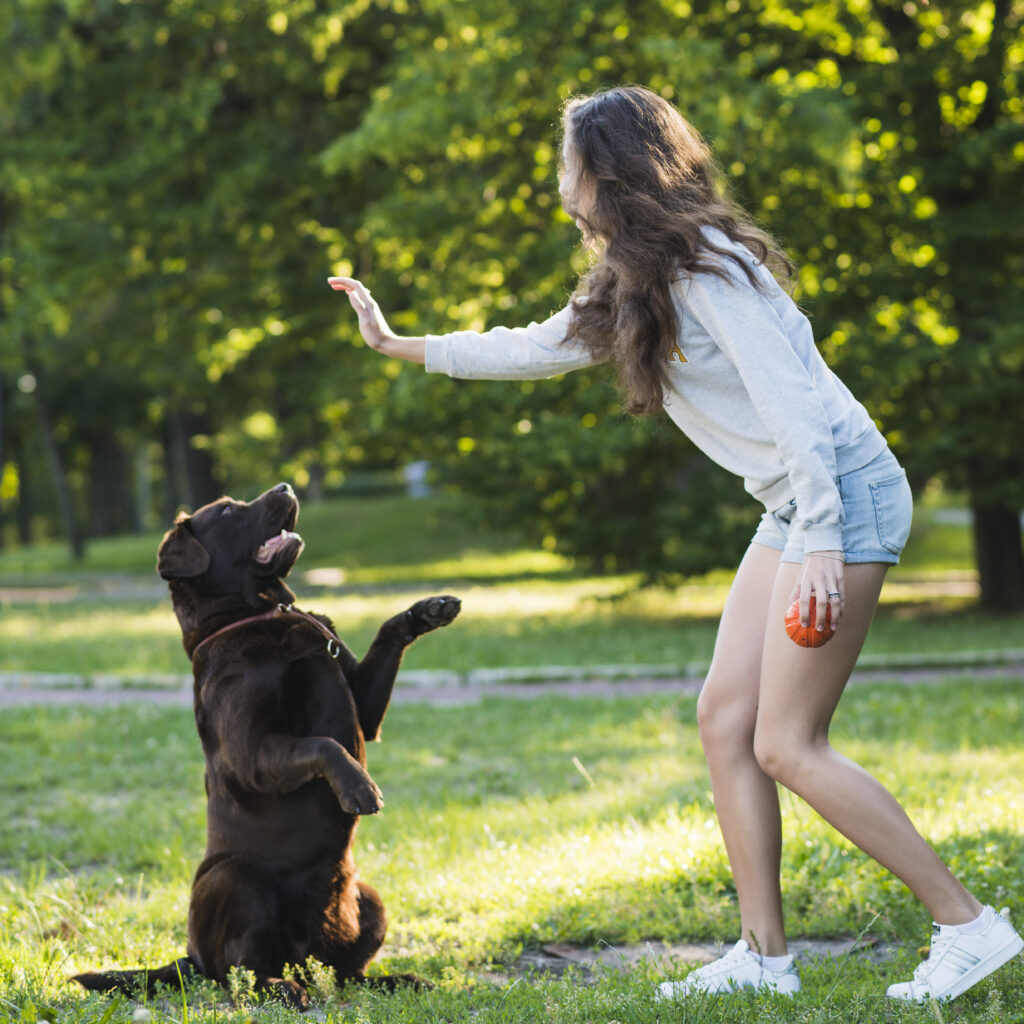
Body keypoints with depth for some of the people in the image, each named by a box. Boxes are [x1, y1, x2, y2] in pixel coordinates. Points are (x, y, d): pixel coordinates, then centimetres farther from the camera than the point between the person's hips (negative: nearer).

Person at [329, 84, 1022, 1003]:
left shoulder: (705, 265, -15)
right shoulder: (633, 287, 16)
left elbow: (789, 401, -21)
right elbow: (532, 349, 28)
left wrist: (818, 543, -27)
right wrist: (398, 345, 33)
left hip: (842, 493, -10)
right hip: (791, 507, 10)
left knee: (787, 746, -10)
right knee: (726, 720, 6)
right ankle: (764, 957, 10)